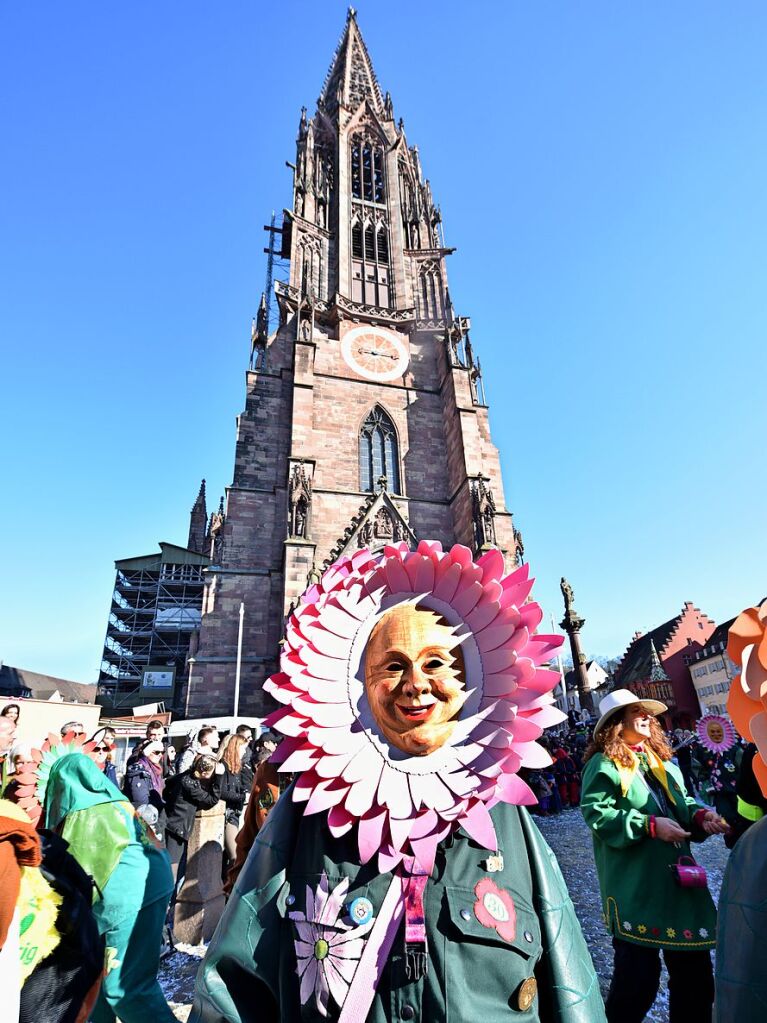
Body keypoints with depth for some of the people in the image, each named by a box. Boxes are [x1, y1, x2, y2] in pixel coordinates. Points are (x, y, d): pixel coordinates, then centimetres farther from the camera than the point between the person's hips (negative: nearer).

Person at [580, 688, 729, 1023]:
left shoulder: (662, 761, 13)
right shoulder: (603, 765, -13)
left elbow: (682, 804, 18)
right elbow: (597, 814, -19)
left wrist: (700, 815, -4)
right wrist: (649, 825, -23)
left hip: (678, 879, 7)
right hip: (635, 887, -7)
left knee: (693, 967, 17)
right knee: (638, 972, 2)